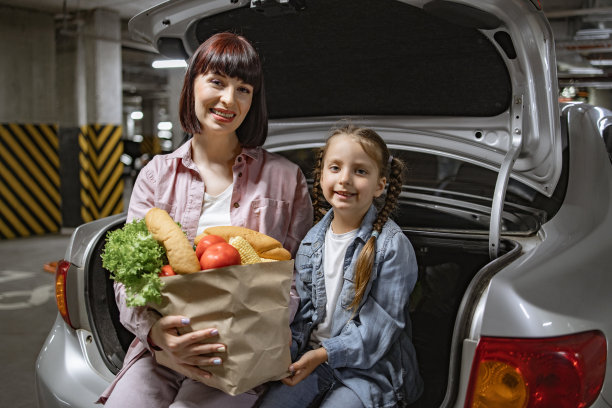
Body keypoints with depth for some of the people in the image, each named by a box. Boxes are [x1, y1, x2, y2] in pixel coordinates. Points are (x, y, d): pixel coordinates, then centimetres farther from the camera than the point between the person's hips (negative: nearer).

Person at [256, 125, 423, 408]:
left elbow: (381, 325, -14)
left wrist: (325, 353, -19)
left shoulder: (392, 245, -13)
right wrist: (289, 351, -5)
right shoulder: (312, 241, 5)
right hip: (312, 356, 4)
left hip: (368, 366, -4)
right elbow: (303, 308, 11)